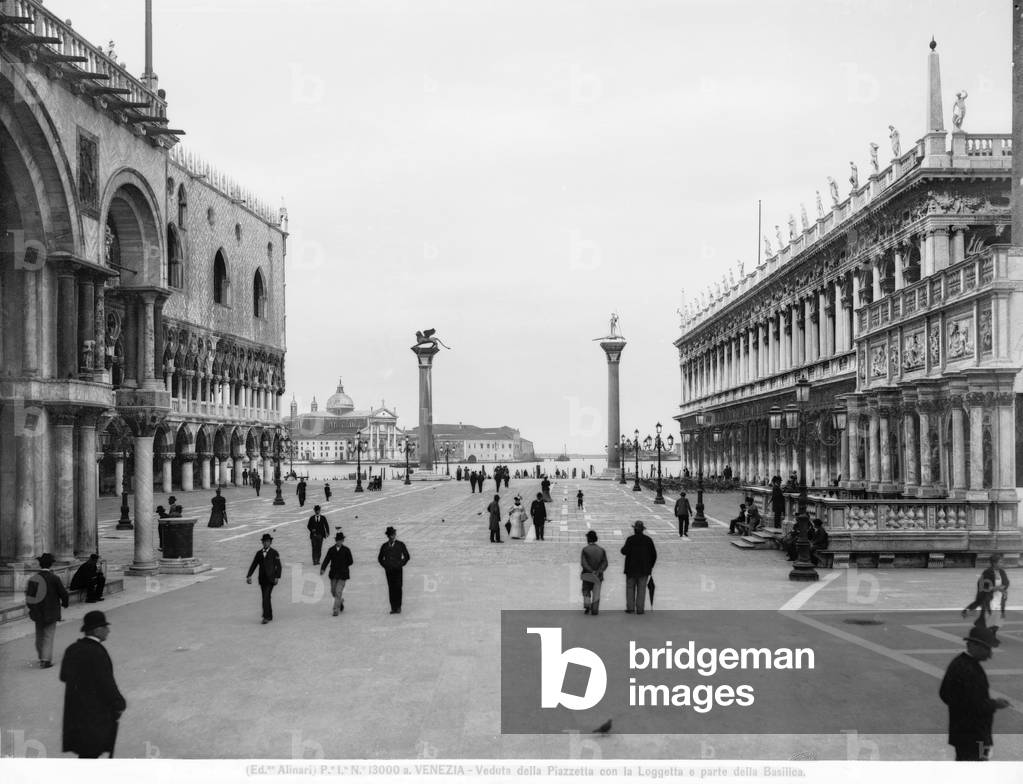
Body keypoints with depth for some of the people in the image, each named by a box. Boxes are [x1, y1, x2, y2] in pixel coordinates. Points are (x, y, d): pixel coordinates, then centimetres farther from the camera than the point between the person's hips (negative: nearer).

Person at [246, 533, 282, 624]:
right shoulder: (259, 553, 11)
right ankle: (270, 616, 22)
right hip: (262, 579, 5)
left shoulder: (274, 553, 0)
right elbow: (254, 565, 9)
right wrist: (249, 576, -2)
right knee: (266, 598, 10)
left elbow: (278, 566, -2)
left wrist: (277, 577, -12)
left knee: (266, 597, -16)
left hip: (270, 579, -5)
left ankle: (266, 617, -18)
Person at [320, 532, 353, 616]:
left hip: (342, 575, -4)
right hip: (333, 574, 4)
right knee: (333, 592, 12)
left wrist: (343, 566, -4)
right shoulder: (331, 550, 2)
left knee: (338, 592, -11)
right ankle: (340, 601, 42)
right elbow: (326, 560, -7)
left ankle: (336, 610, -6)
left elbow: (350, 562, 0)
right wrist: (323, 569, -22)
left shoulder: (346, 550, -3)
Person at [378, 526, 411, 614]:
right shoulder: (384, 546, 9)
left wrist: (401, 564, 0)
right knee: (391, 588, 0)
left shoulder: (400, 544, 3)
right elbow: (380, 558, 20)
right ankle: (393, 607, 1)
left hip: (397, 570, -2)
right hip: (388, 570, 2)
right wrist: (385, 565, 8)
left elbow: (407, 556, 8)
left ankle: (398, 606, -3)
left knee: (398, 587, -8)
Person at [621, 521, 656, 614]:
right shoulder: (648, 540, -1)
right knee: (641, 589, 5)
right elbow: (654, 554, 2)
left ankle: (630, 607, 9)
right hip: (644, 569, 1)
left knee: (630, 588, 10)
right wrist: (650, 566, 13)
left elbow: (625, 551, -16)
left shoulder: (630, 539, -9)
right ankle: (639, 609, 2)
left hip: (631, 568, -1)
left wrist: (623, 549, 6)